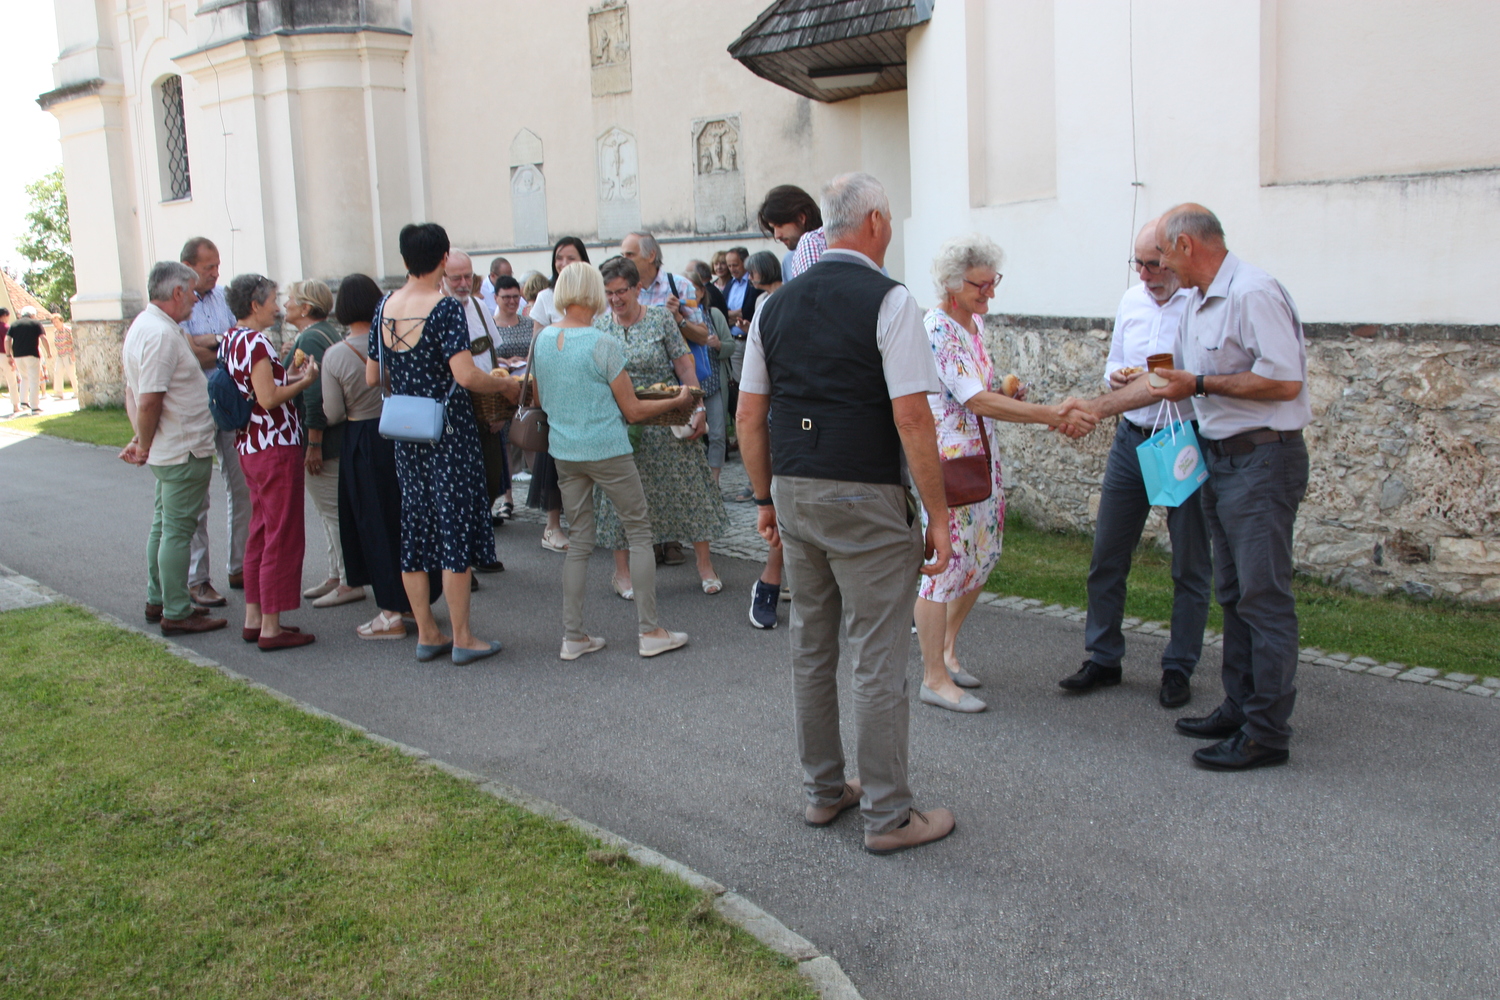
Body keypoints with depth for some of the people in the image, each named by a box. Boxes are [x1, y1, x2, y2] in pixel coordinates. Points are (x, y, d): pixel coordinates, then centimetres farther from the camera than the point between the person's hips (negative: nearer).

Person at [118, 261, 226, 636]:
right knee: (177, 530, -4)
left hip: (166, 450, 10)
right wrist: (145, 446, -10)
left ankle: (158, 601, 28)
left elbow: (133, 392, 16)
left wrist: (142, 442, 9)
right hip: (184, 450, -10)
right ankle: (176, 613, 2)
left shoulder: (141, 326, 13)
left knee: (164, 524, 18)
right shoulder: (161, 334, -21)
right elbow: (149, 401, -25)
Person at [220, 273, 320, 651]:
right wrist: (304, 381, -9)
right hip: (275, 446, -10)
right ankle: (272, 628, 0)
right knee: (282, 537, -4)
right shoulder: (256, 342, -16)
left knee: (260, 532, 16)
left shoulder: (230, 340, 12)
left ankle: (254, 619, 22)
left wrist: (286, 377, 12)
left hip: (249, 447, 10)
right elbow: (268, 399, -21)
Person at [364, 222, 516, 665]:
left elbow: (372, 377, 11)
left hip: (405, 433, 6)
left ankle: (426, 634, 20)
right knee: (456, 526, 1)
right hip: (449, 430, -6)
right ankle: (462, 639, 6)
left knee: (415, 526, 12)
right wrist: (506, 384, -7)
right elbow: (465, 376, -24)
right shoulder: (445, 307, -15)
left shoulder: (385, 307, 4)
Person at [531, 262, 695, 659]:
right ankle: (649, 631, 7)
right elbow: (633, 410, -9)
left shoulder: (542, 340, 3)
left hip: (563, 452, 6)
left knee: (579, 540, 12)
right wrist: (678, 401, 5)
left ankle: (573, 636, 12)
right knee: (639, 532, 6)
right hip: (607, 451, -6)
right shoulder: (604, 344, -14)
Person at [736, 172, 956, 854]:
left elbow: (749, 418, 9)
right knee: (878, 661, 3)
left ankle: (822, 791, 32)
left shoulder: (775, 305, 8)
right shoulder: (888, 300, -11)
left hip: (793, 492, 7)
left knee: (811, 650, 17)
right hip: (865, 500, -6)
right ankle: (887, 817, 14)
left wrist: (767, 498, 18)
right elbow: (912, 418, -17)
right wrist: (938, 513, -11)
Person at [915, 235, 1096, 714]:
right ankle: (935, 679, 6)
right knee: (943, 562, -3)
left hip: (980, 458, 9)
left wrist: (1007, 396, -1)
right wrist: (1049, 414, -26)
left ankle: (946, 647, 33)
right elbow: (976, 401, -24)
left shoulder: (975, 323, 11)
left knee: (979, 558, 15)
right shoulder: (936, 329, -19)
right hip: (944, 460, -9)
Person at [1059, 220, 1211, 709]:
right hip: (1132, 440, 6)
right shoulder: (1131, 301, 9)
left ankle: (1179, 668, 19)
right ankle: (1102, 658, 21)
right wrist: (1115, 376, -1)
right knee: (1106, 556, 8)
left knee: (1190, 566, 6)